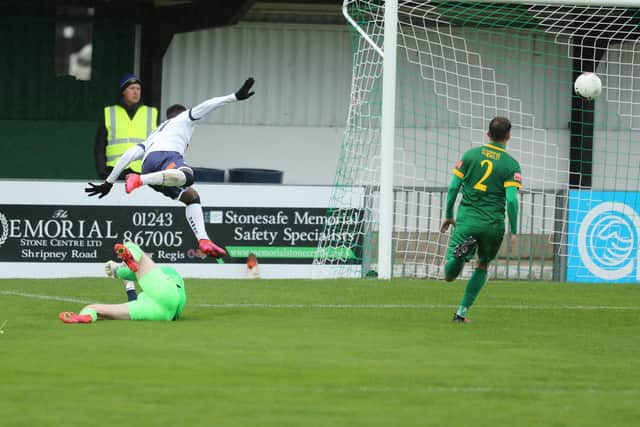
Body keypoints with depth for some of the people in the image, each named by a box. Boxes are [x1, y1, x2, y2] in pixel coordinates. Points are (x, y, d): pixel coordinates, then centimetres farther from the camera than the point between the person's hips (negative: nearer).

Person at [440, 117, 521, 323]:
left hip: (466, 220, 0)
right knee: (482, 266, 22)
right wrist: (513, 232, -3)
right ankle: (462, 311, 17)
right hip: (493, 224, 0)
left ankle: (462, 251, -33)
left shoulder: (471, 155, 6)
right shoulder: (511, 164, -1)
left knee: (449, 275, -2)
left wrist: (448, 216, 17)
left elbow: (454, 187, 4)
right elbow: (511, 199, -9)